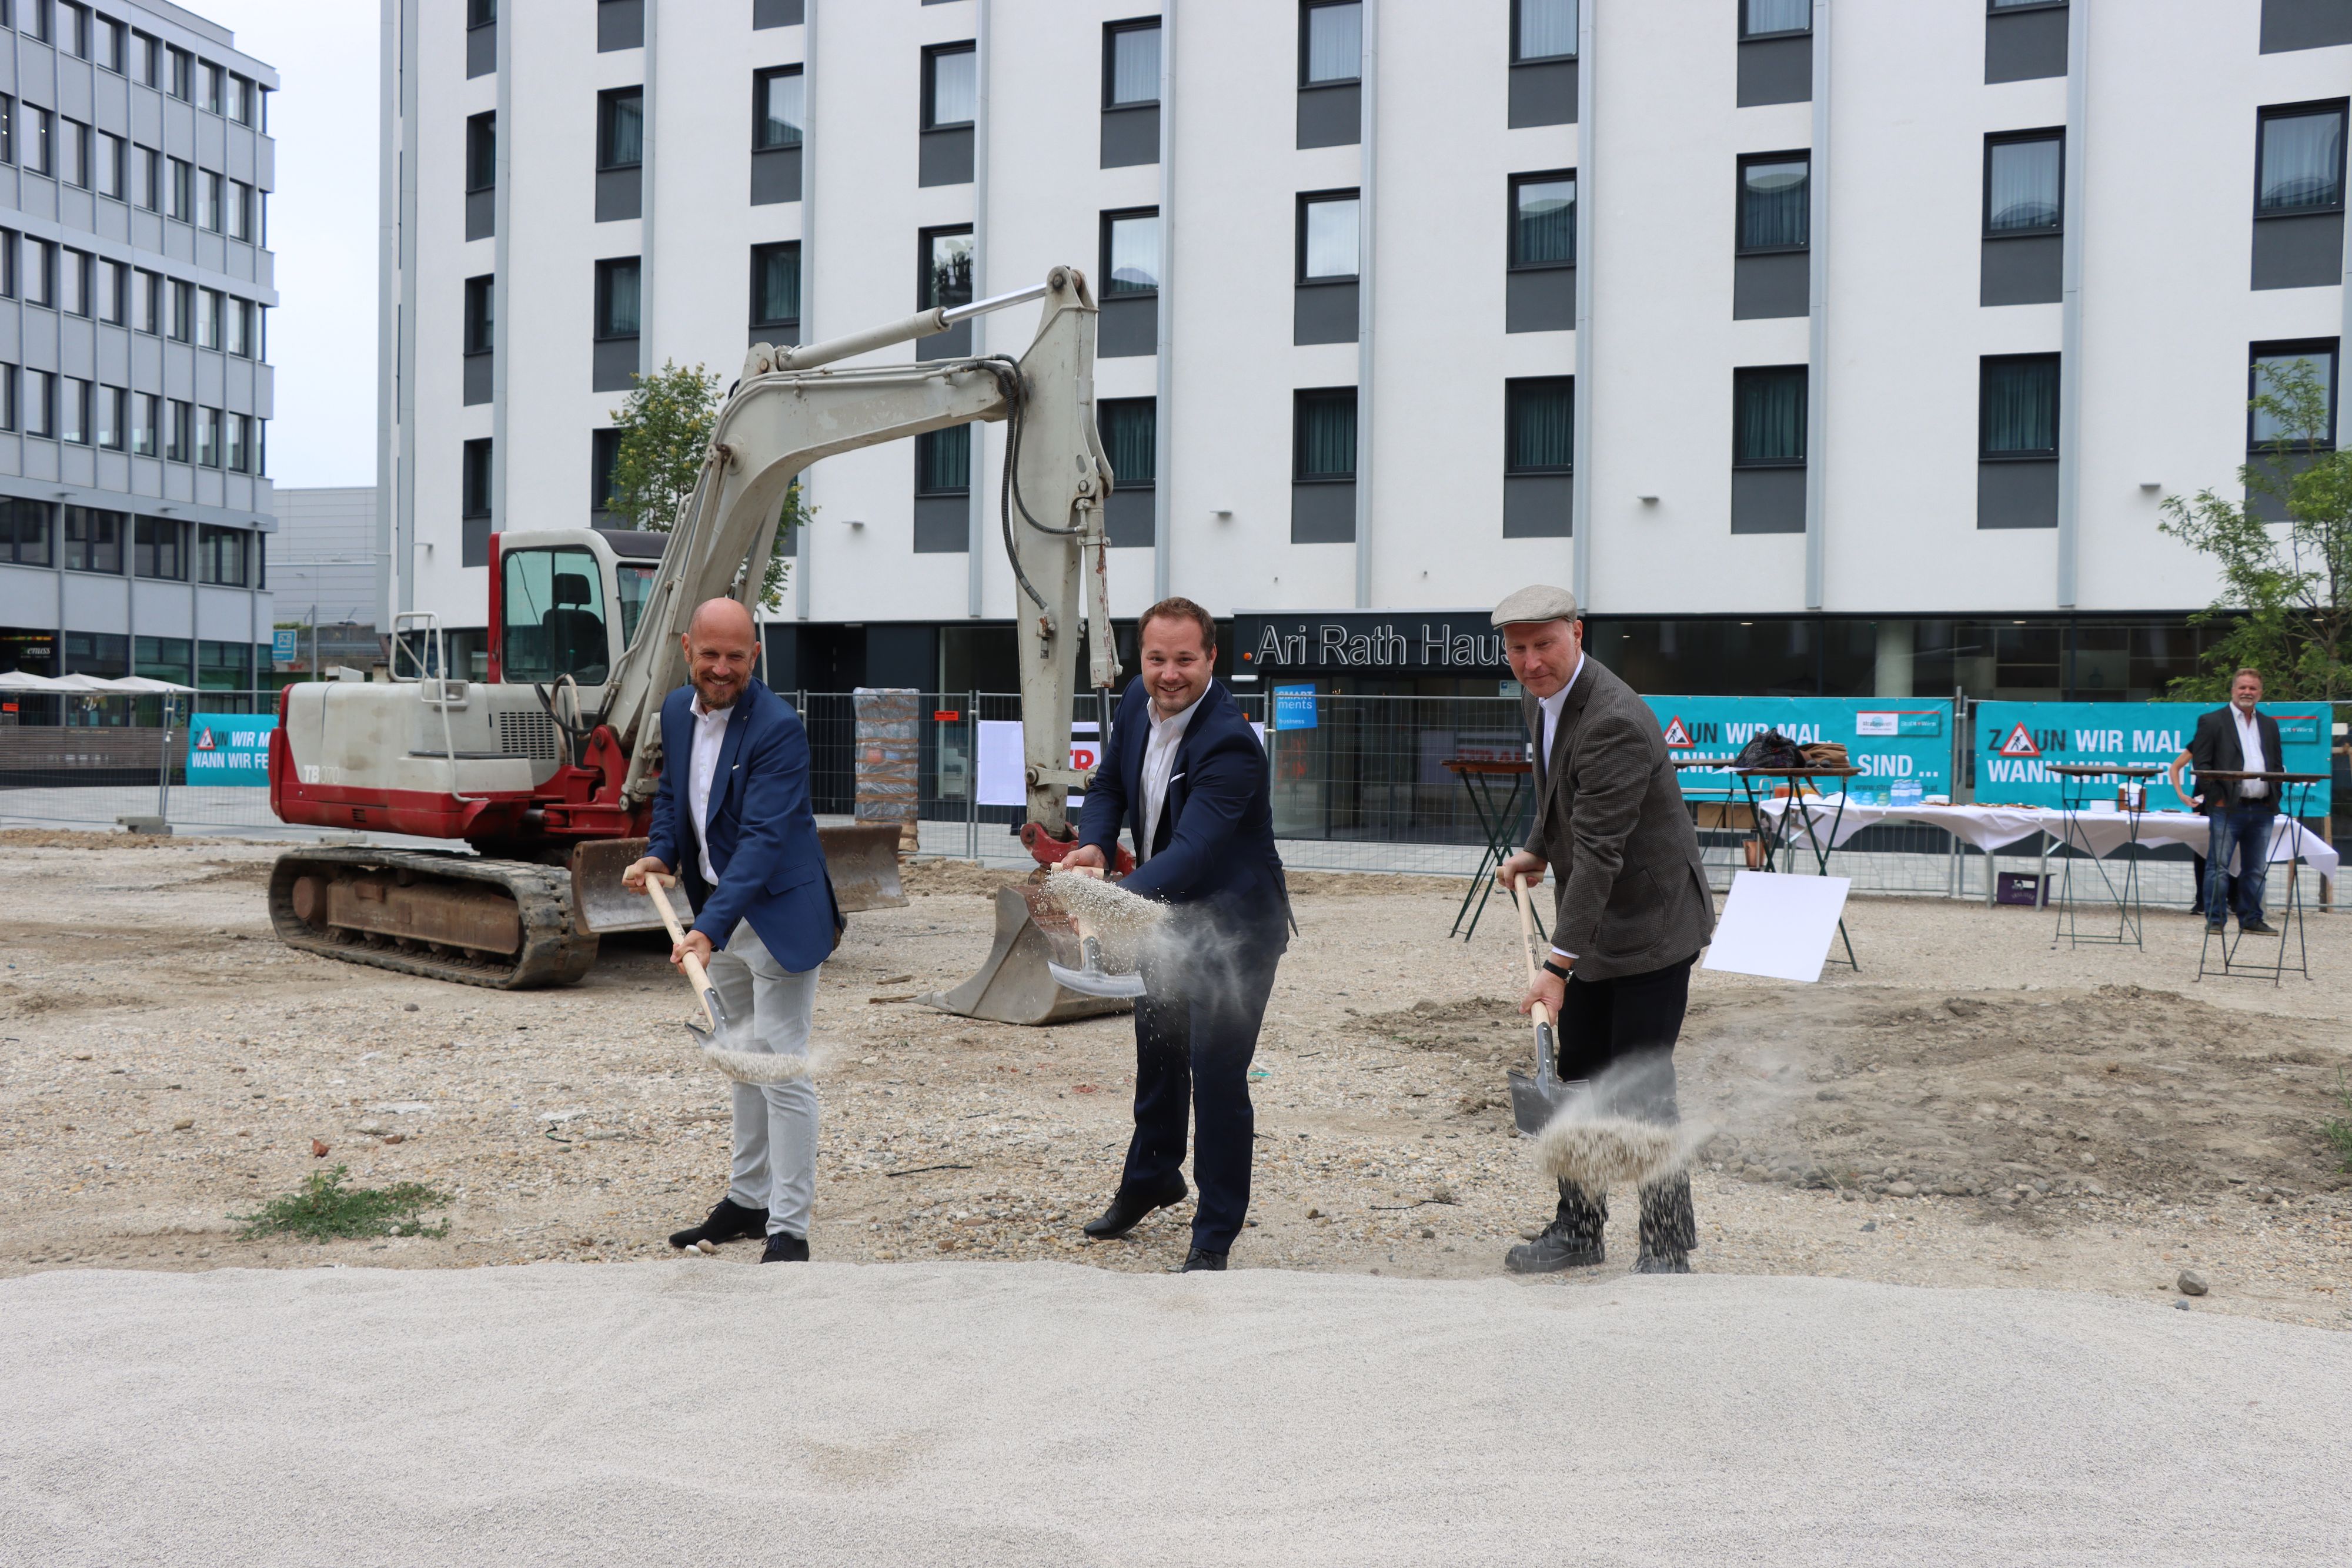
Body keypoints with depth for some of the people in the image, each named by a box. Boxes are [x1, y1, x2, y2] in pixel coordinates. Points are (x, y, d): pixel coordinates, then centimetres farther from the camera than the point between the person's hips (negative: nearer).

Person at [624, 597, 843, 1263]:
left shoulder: (779, 727, -21)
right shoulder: (676, 709, 4)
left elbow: (762, 837, -28)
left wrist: (710, 928, -36)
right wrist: (659, 853, 0)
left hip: (778, 915, -8)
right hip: (720, 913, 8)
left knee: (782, 1072, -7)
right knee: (744, 1062, 19)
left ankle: (788, 1229, 1)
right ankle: (748, 1200, 32)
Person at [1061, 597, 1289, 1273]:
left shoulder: (1229, 742, -30)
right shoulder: (1138, 701, -6)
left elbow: (1191, 851, -39)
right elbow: (1110, 783, 6)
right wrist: (1094, 845, -15)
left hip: (1234, 925, -8)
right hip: (1168, 915, 8)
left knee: (1217, 1077, -7)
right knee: (1158, 1053, 24)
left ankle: (1214, 1237, 11)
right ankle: (1151, 1178, 48)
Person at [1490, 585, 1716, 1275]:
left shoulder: (1614, 721, -27)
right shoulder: (1540, 701, 4)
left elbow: (1599, 853, -30)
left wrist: (1558, 965, -31)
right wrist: (1535, 851, 18)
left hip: (1651, 925, -9)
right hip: (1591, 924, 9)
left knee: (1640, 1089, -6)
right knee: (1578, 1080, 14)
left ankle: (1666, 1250, 8)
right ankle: (1578, 1228, 27)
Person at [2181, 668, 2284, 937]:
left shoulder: (2269, 725, 18)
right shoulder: (2212, 721, 1)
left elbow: (2277, 765, 20)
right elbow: (2201, 763, -4)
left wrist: (2275, 797, 7)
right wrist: (2216, 797, -11)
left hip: (2262, 809, 5)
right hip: (2227, 807, -5)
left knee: (2256, 869, 8)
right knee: (2218, 866, -5)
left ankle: (2251, 919, 16)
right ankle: (2215, 920, 1)